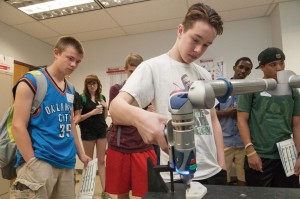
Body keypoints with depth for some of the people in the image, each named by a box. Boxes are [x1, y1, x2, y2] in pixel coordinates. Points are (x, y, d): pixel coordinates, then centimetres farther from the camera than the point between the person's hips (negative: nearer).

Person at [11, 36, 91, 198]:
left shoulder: (70, 90, 11)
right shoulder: (31, 81, -7)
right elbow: (18, 126, -11)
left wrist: (81, 153, 17)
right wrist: (33, 164, -14)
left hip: (67, 163, 6)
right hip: (39, 161, -6)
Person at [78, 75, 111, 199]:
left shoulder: (102, 97, 7)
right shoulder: (82, 98, -5)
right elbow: (78, 118, -9)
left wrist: (106, 107, -5)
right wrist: (92, 112, -20)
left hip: (101, 131, 4)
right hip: (88, 132, -3)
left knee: (101, 161, 7)